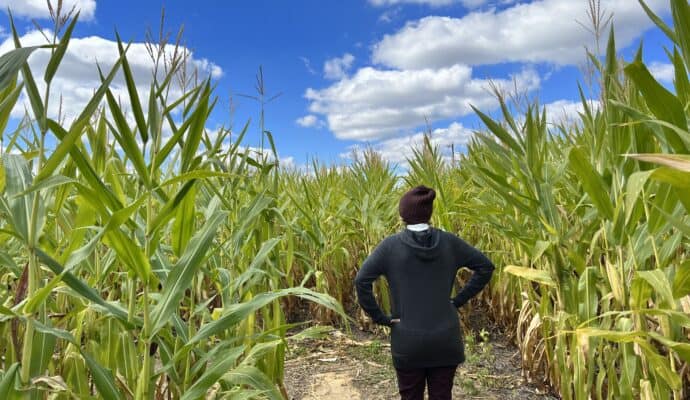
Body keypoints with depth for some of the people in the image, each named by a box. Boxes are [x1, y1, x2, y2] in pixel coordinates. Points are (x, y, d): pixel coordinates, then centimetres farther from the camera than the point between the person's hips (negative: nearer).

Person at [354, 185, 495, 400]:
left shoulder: (390, 245, -10)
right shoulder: (449, 241, -2)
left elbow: (361, 281, -17)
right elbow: (486, 266, 4)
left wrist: (379, 317, -7)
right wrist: (459, 299, 6)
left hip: (408, 341, -2)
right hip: (445, 338, 2)